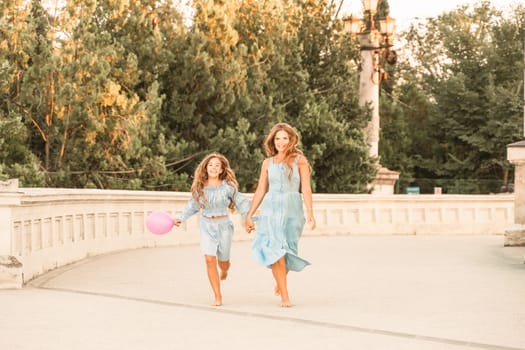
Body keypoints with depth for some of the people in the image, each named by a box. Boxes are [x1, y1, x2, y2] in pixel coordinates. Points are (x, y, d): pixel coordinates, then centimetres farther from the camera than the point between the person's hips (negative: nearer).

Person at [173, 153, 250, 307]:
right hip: (206, 226, 1)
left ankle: (224, 269, 51)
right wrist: (180, 218, 5)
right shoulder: (200, 187, 1)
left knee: (223, 263, 9)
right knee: (210, 260, -13)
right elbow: (192, 205, 13)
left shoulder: (228, 186, -7)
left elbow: (241, 202, -2)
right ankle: (218, 297, -5)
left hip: (223, 225, -1)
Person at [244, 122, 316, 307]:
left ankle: (280, 282, 37)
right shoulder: (268, 162, 10)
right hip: (271, 209, 1)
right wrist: (249, 215, 14)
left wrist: (310, 213, -14)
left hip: (292, 209, -1)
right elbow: (260, 191, 15)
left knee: (286, 250, 5)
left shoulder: (299, 160, 3)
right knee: (275, 250, -12)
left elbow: (306, 189, -3)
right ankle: (284, 296, -12)